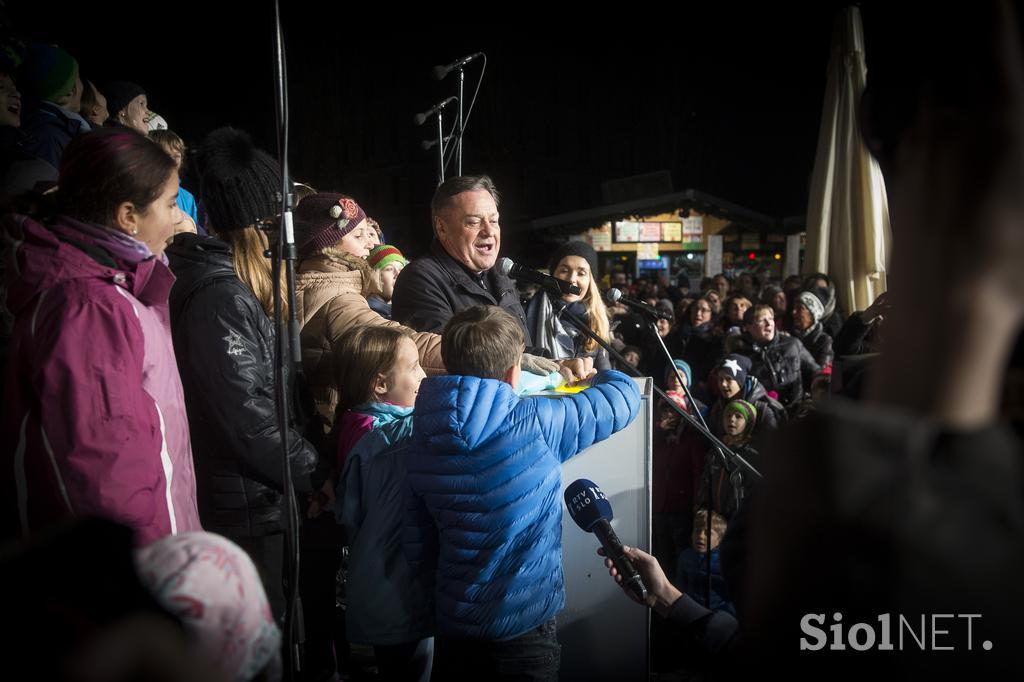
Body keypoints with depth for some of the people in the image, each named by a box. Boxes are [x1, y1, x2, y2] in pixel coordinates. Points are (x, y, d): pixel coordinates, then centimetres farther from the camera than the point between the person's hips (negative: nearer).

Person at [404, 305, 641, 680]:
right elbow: (624, 395, -7)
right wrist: (601, 374, 16)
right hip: (523, 626, -4)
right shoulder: (537, 424, -21)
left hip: (452, 624, 4)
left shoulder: (422, 439, -8)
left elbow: (417, 547, -2)